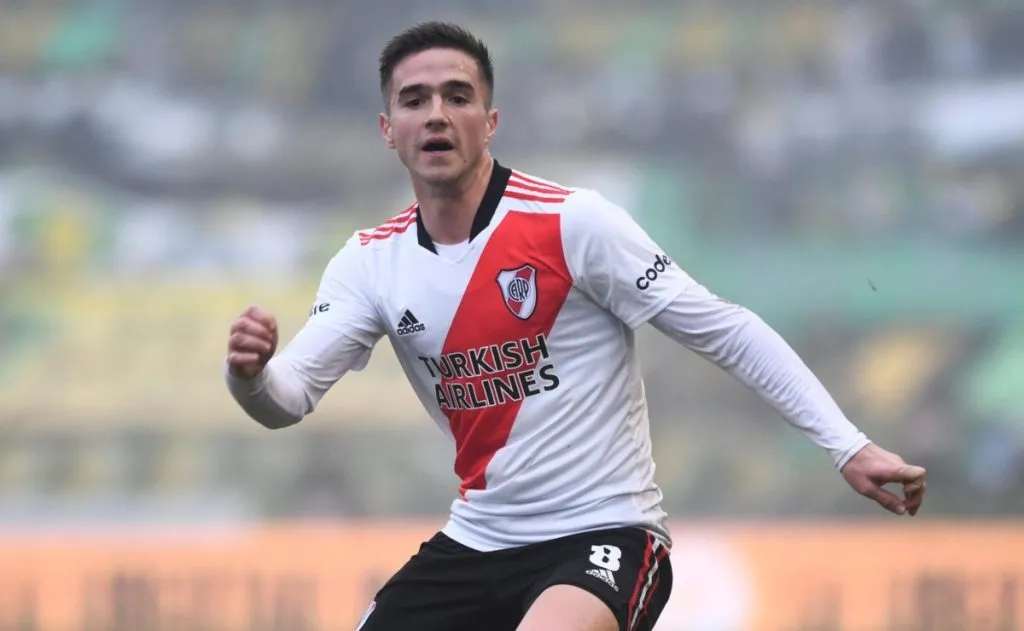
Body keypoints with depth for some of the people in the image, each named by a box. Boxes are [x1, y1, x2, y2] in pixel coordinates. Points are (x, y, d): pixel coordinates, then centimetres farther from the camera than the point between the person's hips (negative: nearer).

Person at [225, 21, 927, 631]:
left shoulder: (573, 223, -13)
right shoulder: (370, 262, 2)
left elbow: (728, 331, -11)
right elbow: (287, 400, -5)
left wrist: (848, 445, -16)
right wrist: (250, 372, -30)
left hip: (603, 536, -6)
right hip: (475, 543, 6)